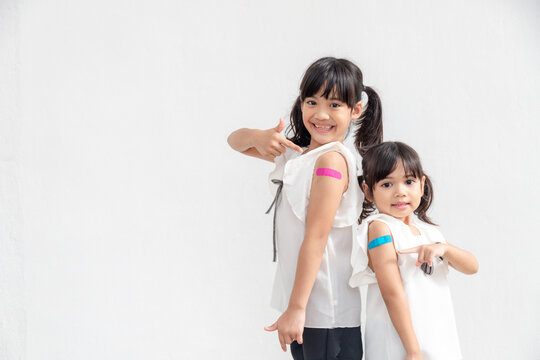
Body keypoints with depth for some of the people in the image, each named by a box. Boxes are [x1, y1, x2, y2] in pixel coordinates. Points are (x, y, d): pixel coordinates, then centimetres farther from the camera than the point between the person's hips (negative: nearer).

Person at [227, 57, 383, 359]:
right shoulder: (295, 152, 11)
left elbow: (315, 238, -18)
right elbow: (236, 141, 21)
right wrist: (259, 137, -4)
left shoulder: (332, 159, -15)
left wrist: (295, 308, -18)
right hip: (302, 303, 8)